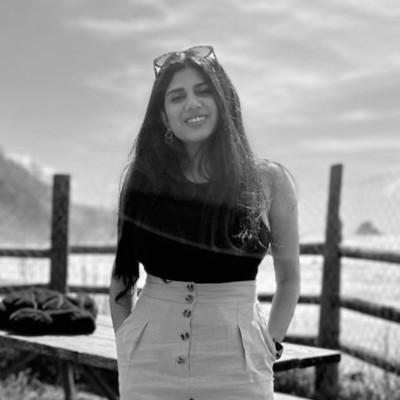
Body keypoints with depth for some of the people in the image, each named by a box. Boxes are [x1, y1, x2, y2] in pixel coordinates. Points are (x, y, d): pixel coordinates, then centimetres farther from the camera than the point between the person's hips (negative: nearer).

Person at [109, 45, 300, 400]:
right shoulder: (142, 178, 2)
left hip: (236, 370, -1)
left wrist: (269, 346, 1)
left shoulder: (269, 180, -1)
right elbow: (122, 277, 12)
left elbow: (289, 278, 9)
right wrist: (125, 342, 4)